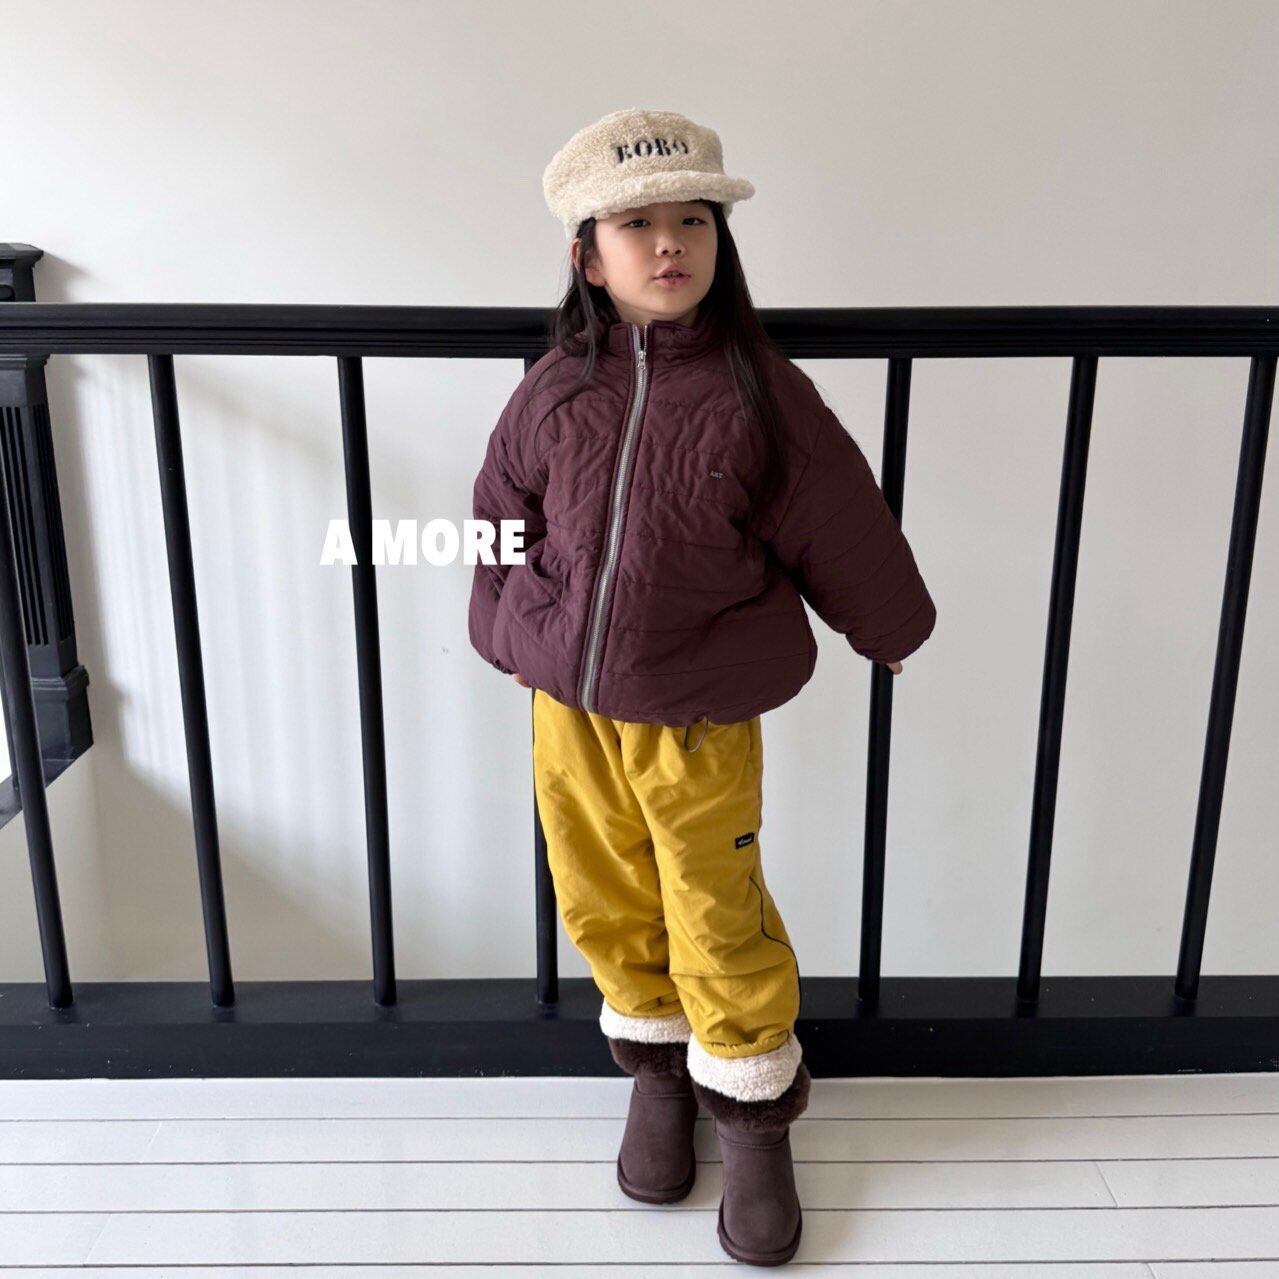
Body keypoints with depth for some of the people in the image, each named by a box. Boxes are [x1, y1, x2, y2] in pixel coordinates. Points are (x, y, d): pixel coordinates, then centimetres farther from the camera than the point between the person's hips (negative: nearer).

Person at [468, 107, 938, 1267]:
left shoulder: (762, 396, -12)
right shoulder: (556, 391, -4)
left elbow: (842, 528, 0)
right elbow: (501, 516, 10)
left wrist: (890, 628, 13)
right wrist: (508, 636, 17)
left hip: (700, 726, -3)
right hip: (568, 712, 3)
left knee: (719, 925, 9)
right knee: (605, 909, 17)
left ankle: (755, 1113, 33)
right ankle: (656, 1068, 43)